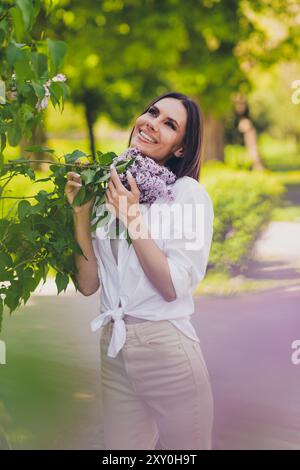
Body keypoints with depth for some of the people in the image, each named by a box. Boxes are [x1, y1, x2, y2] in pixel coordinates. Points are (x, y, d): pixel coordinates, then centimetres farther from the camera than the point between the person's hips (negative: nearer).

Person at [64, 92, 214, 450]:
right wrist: (80, 212, -5)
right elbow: (88, 283, 2)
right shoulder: (109, 193, 5)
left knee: (181, 446, 10)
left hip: (168, 352, -4)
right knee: (121, 447, 15)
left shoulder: (188, 194, -8)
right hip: (114, 351, 5)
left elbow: (173, 287, -16)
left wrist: (132, 218, -17)